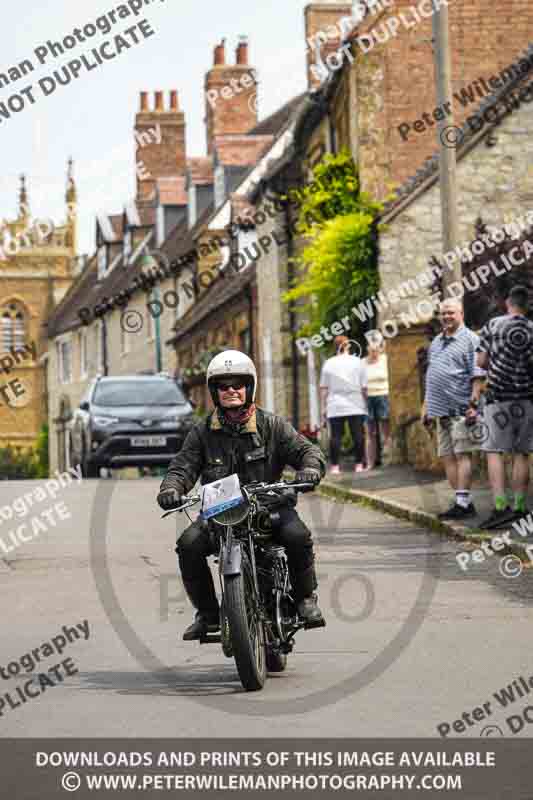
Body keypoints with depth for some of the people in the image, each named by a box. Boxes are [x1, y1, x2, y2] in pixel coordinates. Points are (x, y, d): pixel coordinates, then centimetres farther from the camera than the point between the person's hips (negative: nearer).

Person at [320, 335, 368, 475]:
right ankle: (359, 464, 7)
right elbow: (364, 387, 2)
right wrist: (366, 403, 13)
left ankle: (335, 466, -2)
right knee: (358, 434, 5)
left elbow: (324, 388, 5)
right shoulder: (357, 362, 2)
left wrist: (323, 408, 9)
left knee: (335, 435, 1)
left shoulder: (328, 363, 4)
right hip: (356, 406, 0)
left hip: (335, 407, 0)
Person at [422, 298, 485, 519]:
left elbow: (477, 374, -11)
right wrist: (426, 406, 22)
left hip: (461, 409, -8)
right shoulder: (436, 342, 20)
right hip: (441, 409, 8)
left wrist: (474, 403, -18)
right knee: (447, 457, 7)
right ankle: (463, 502, 12)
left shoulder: (470, 339, -4)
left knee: (461, 454, -10)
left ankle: (463, 503, -10)